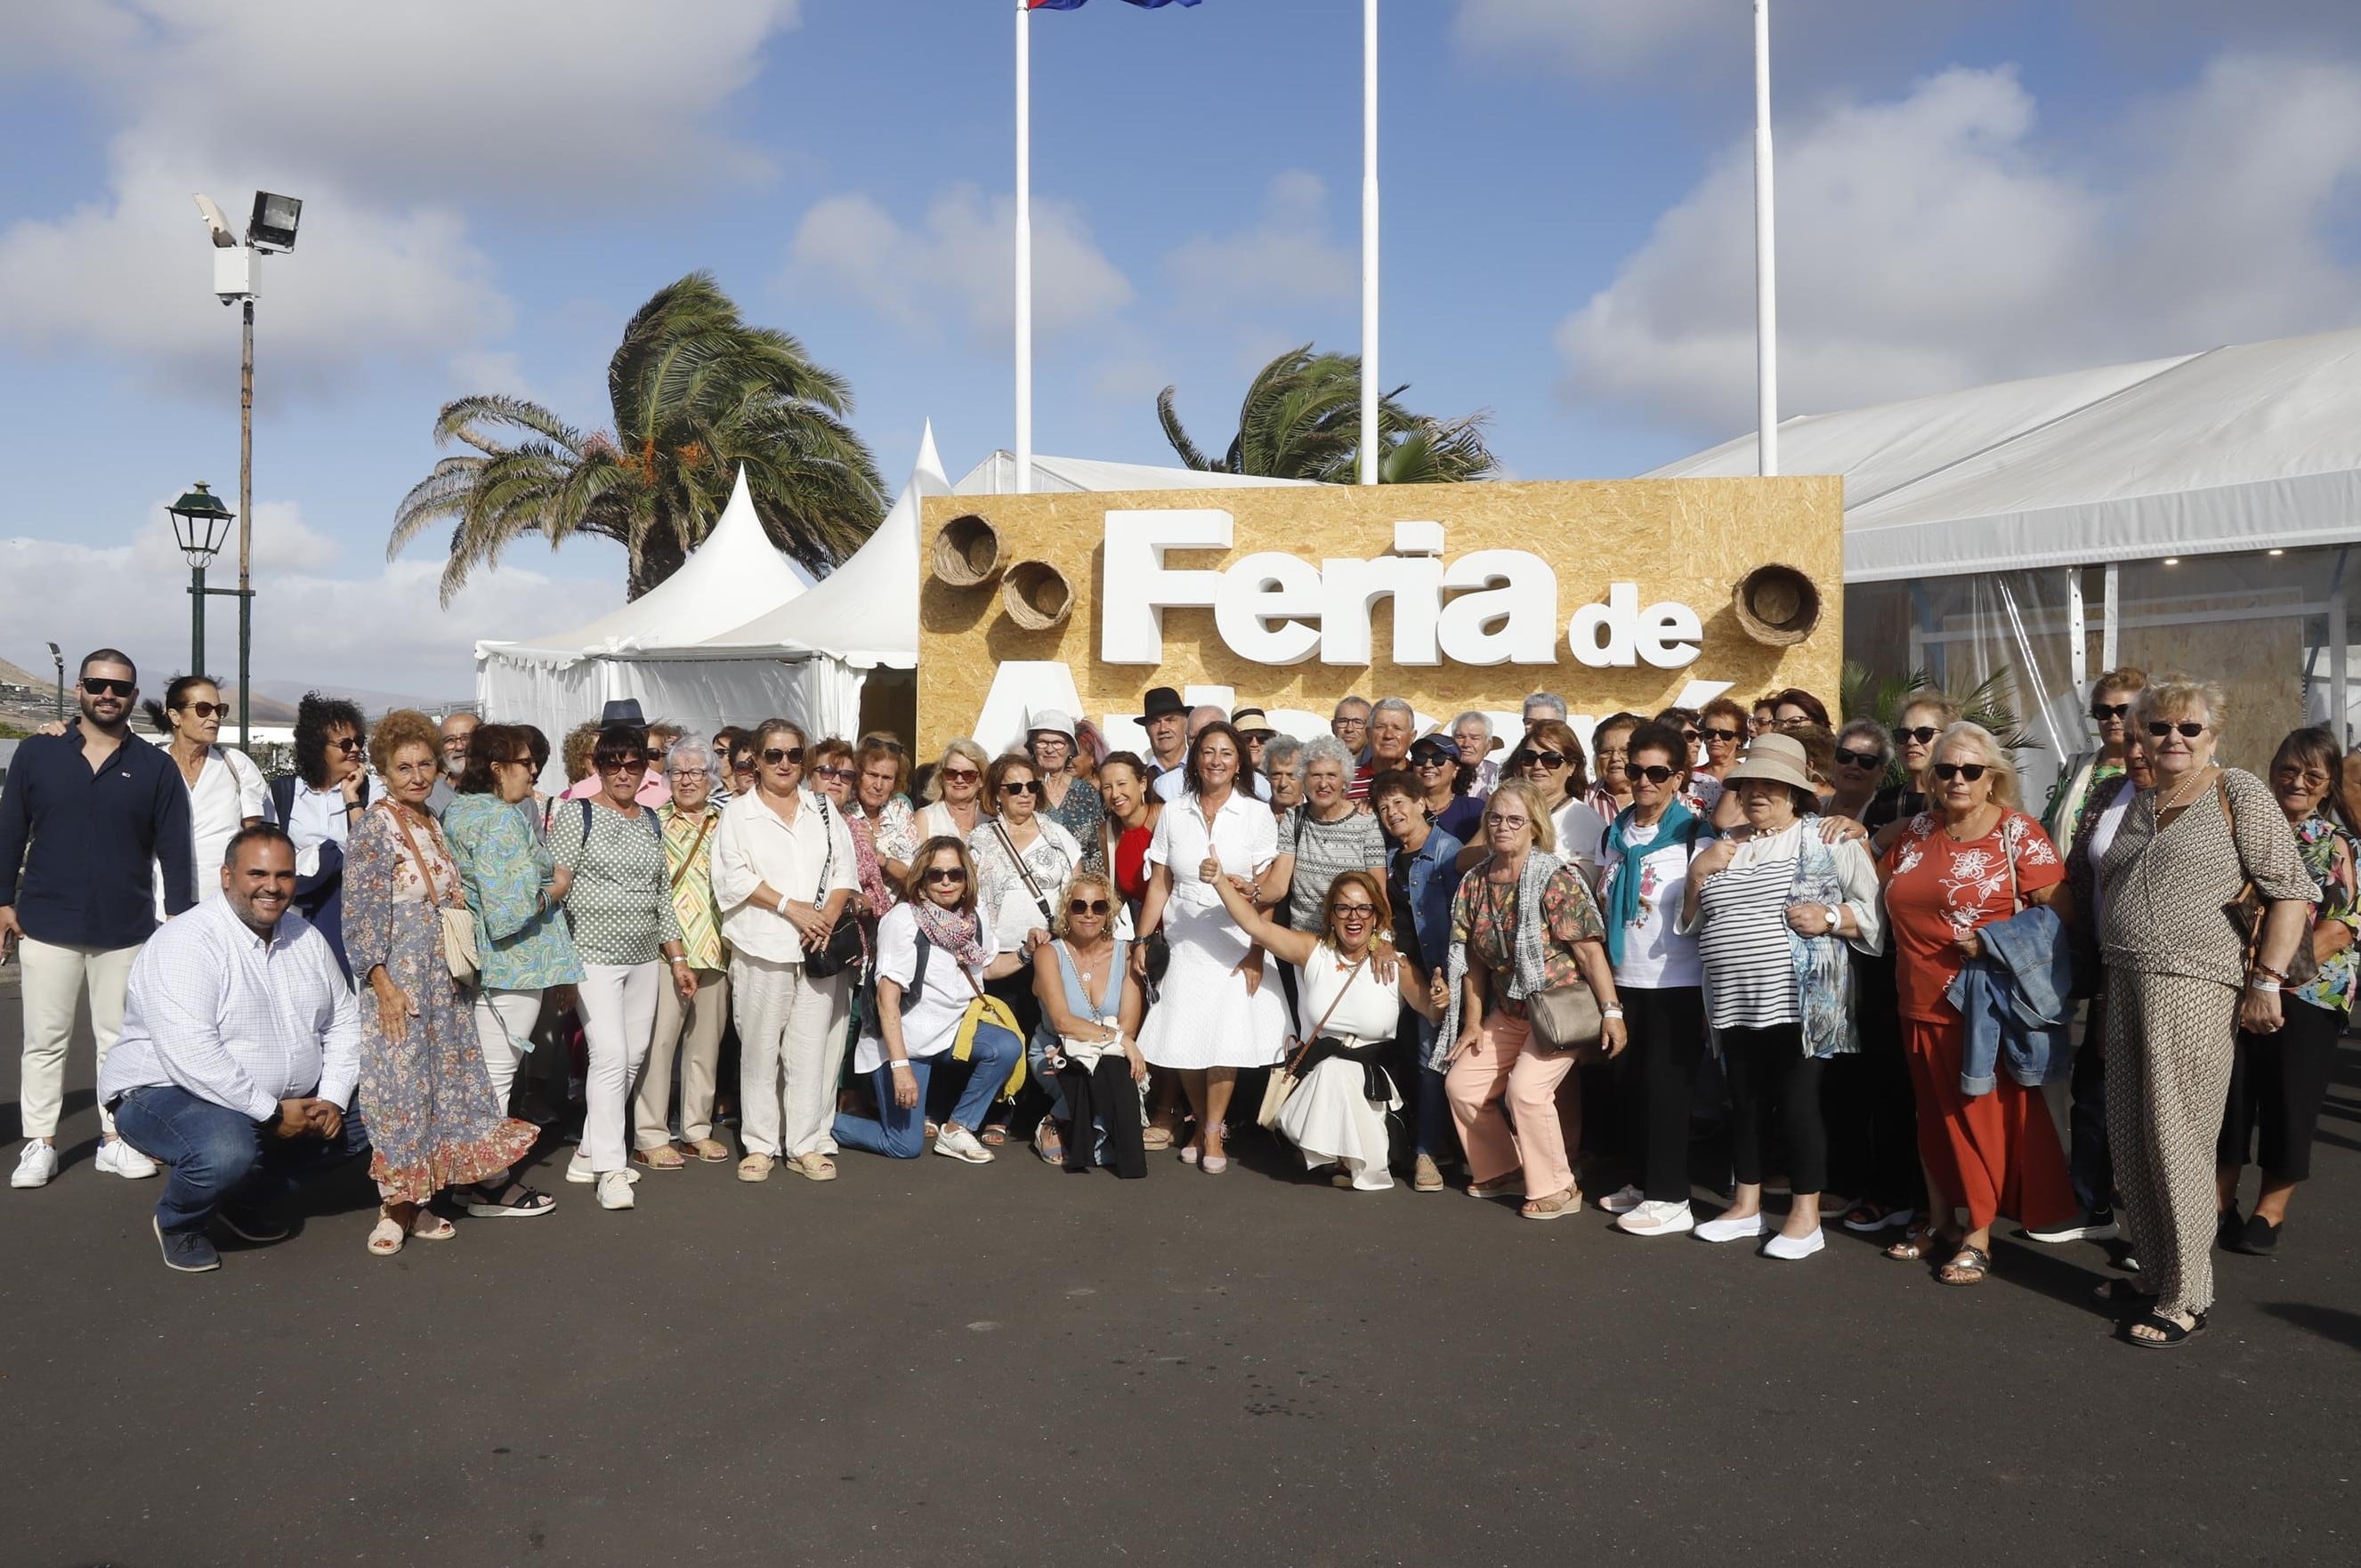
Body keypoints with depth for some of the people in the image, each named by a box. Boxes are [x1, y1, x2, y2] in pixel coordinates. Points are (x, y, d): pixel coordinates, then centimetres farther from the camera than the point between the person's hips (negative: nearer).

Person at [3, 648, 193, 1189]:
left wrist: (181, 918, -1)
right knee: (45, 1040, 6)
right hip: (47, 925, 0)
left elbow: (175, 848, 3)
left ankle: (116, 1139, 17)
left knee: (119, 1041, 7)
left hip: (126, 931, 0)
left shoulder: (156, 767, 2)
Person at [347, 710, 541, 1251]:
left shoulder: (432, 826, 12)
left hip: (442, 980, 8)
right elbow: (361, 912, -14)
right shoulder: (376, 826, -10)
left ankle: (413, 1203, 18)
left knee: (440, 1079, 9)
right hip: (399, 981, -8)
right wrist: (384, 985, -18)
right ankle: (394, 1207, 6)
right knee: (398, 1083, -4)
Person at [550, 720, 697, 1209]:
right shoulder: (577, 815, -3)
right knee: (610, 1055, -13)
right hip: (593, 956, -6)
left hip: (645, 958, 6)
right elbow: (555, 890, -6)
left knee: (633, 1058, 6)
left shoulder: (651, 821, 13)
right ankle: (611, 1169, -6)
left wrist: (677, 958, 14)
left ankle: (590, 1152, 20)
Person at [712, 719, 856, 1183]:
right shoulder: (738, 814, 6)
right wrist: (793, 907, -13)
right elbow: (735, 877, -5)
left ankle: (807, 1145, 8)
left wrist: (828, 916, -8)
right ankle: (760, 1144, 12)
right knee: (760, 1049, 2)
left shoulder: (824, 812, 16)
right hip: (762, 948, -2)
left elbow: (845, 871, 10)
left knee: (812, 1048, 2)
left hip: (819, 948, 2)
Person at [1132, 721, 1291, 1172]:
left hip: (1234, 943, -2)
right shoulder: (1174, 814, 5)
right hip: (1184, 943, 2)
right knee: (1183, 1038, -3)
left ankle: (1213, 1132, 9)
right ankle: (1200, 1122, 18)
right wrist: (1142, 940, 0)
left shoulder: (1256, 815, -1)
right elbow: (1159, 884, 7)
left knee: (1226, 1037, -8)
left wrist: (1257, 951, -9)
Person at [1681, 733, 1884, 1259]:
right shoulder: (1723, 846, 15)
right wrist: (1697, 873, 3)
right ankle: (1746, 1207, 25)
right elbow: (1692, 920, 19)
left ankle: (1806, 1217, 11)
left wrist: (1830, 917, -20)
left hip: (1800, 1001, -5)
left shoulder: (1828, 839, -1)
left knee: (1797, 1103, -1)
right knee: (1746, 1102, 13)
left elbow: (1876, 910, -3)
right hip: (1735, 1001, 6)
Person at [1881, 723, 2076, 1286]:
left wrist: (1996, 941, -19)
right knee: (1935, 1111, 14)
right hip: (1922, 1002, 5)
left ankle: (1978, 1235, 13)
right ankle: (1938, 1219, 28)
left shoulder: (2017, 832, -7)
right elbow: (1893, 896, 24)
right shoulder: (1916, 831, 9)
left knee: (1986, 1111, 3)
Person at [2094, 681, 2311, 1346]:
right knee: (2129, 1139, 10)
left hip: (2192, 986, -7)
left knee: (2176, 1141, -3)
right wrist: (2105, 985, 19)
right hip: (2127, 985, 7)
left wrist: (2266, 979, -14)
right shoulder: (2139, 804, 16)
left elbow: (2291, 890, -7)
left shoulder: (2237, 793, -3)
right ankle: (2154, 1272, 24)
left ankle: (2185, 1298, 8)